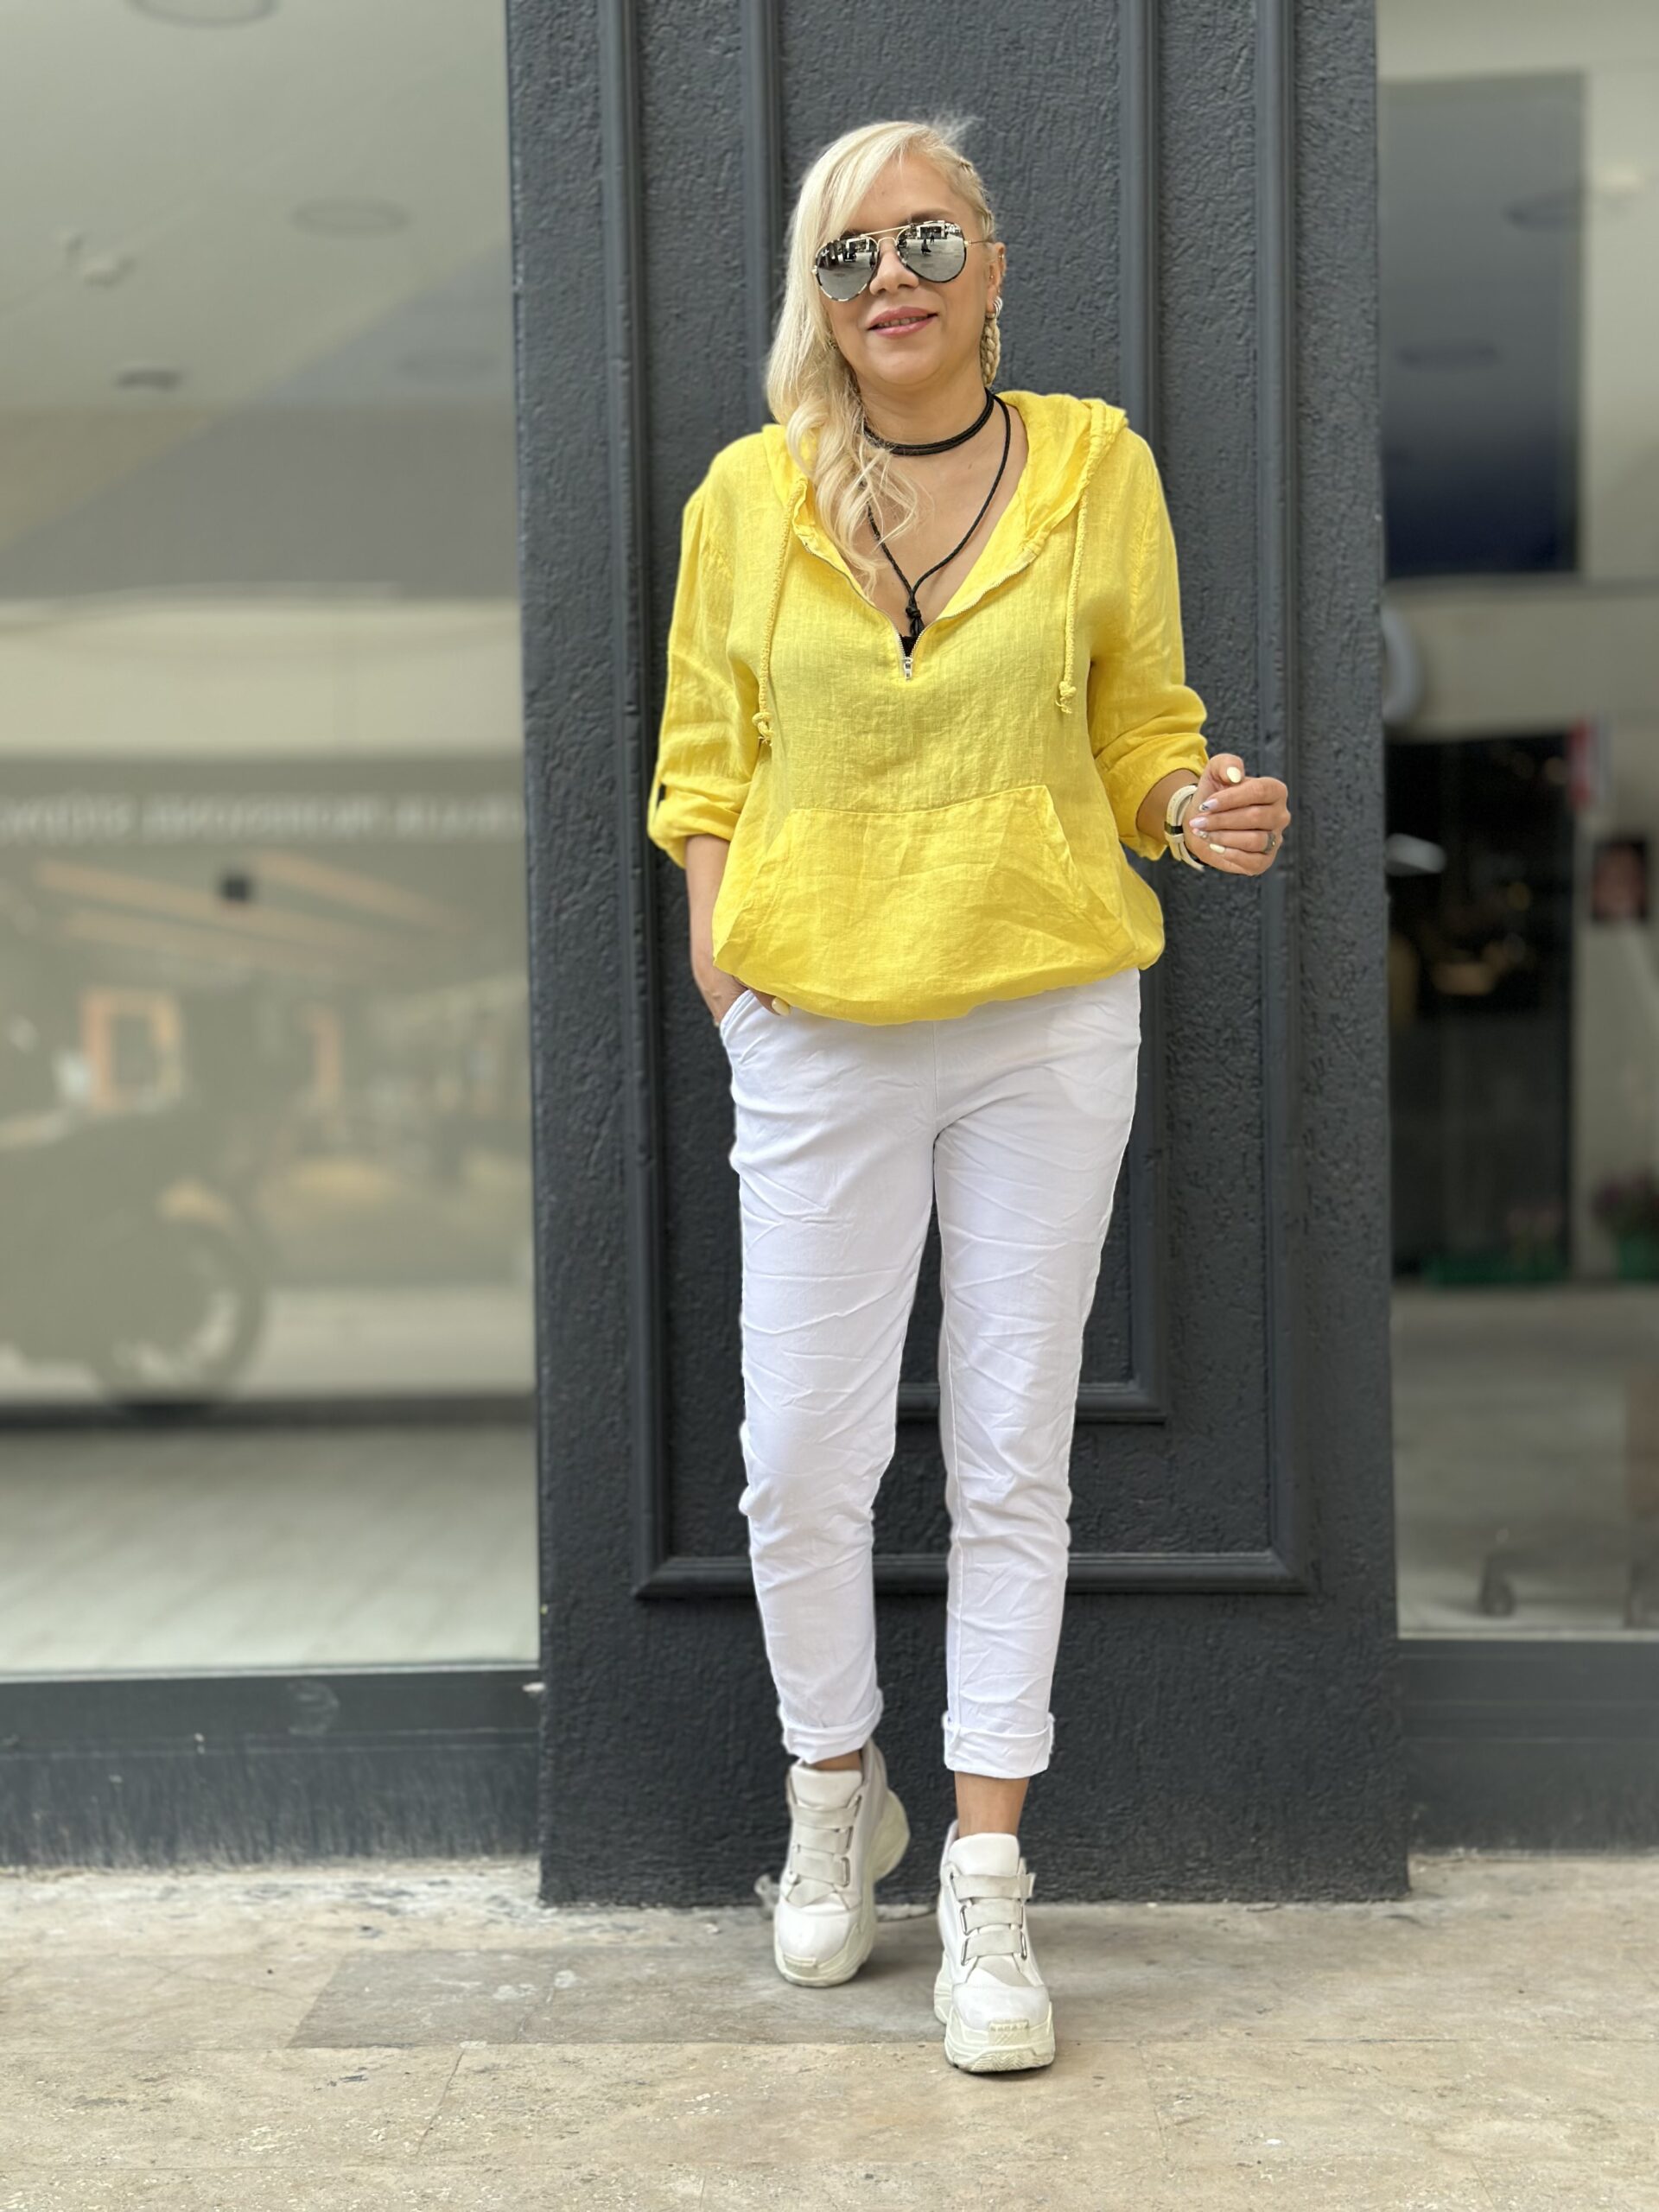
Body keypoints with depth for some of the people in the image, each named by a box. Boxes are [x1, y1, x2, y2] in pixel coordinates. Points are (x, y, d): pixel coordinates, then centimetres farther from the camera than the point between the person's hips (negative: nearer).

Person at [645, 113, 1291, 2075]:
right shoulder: (748, 494, 4)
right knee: (799, 1459, 1)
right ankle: (834, 1789, 28)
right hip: (816, 1027, 0)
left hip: (1049, 1021, 0)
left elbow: (1141, 731, 10)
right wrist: (722, 971, -2)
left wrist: (1203, 809, -11)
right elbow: (706, 769, 9)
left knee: (1011, 1457, 5)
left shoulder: (1098, 469, 4)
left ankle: (984, 1873, 17)